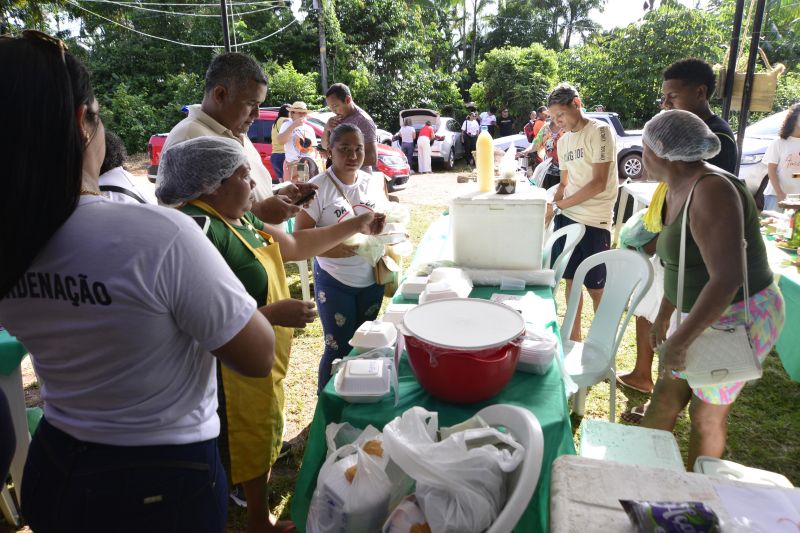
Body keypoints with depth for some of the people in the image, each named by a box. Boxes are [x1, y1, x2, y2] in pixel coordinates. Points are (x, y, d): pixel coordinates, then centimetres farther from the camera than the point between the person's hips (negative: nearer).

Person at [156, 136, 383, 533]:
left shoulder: (239, 220, 5)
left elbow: (295, 245, 14)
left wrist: (355, 226, 13)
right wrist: (273, 314, -30)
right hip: (229, 378, -10)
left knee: (260, 448, 27)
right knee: (240, 459, 10)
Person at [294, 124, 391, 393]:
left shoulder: (372, 183, 2)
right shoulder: (318, 187, -13)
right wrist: (332, 248, -30)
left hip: (371, 278, 5)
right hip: (334, 282, -5)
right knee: (339, 348, 3)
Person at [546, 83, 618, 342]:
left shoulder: (599, 131, -9)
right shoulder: (563, 141, 13)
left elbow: (599, 183, -16)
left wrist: (559, 205, -13)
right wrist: (550, 207, 0)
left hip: (594, 222, -6)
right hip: (566, 217, 7)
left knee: (595, 287, 2)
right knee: (571, 280, 12)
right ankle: (573, 337, 26)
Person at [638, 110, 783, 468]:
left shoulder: (711, 191, -26)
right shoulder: (678, 190, 3)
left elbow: (727, 277, -34)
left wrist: (680, 341, -30)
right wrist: (663, 316, 20)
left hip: (740, 318, -8)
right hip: (703, 314, 8)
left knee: (707, 414, 8)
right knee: (666, 395, 14)